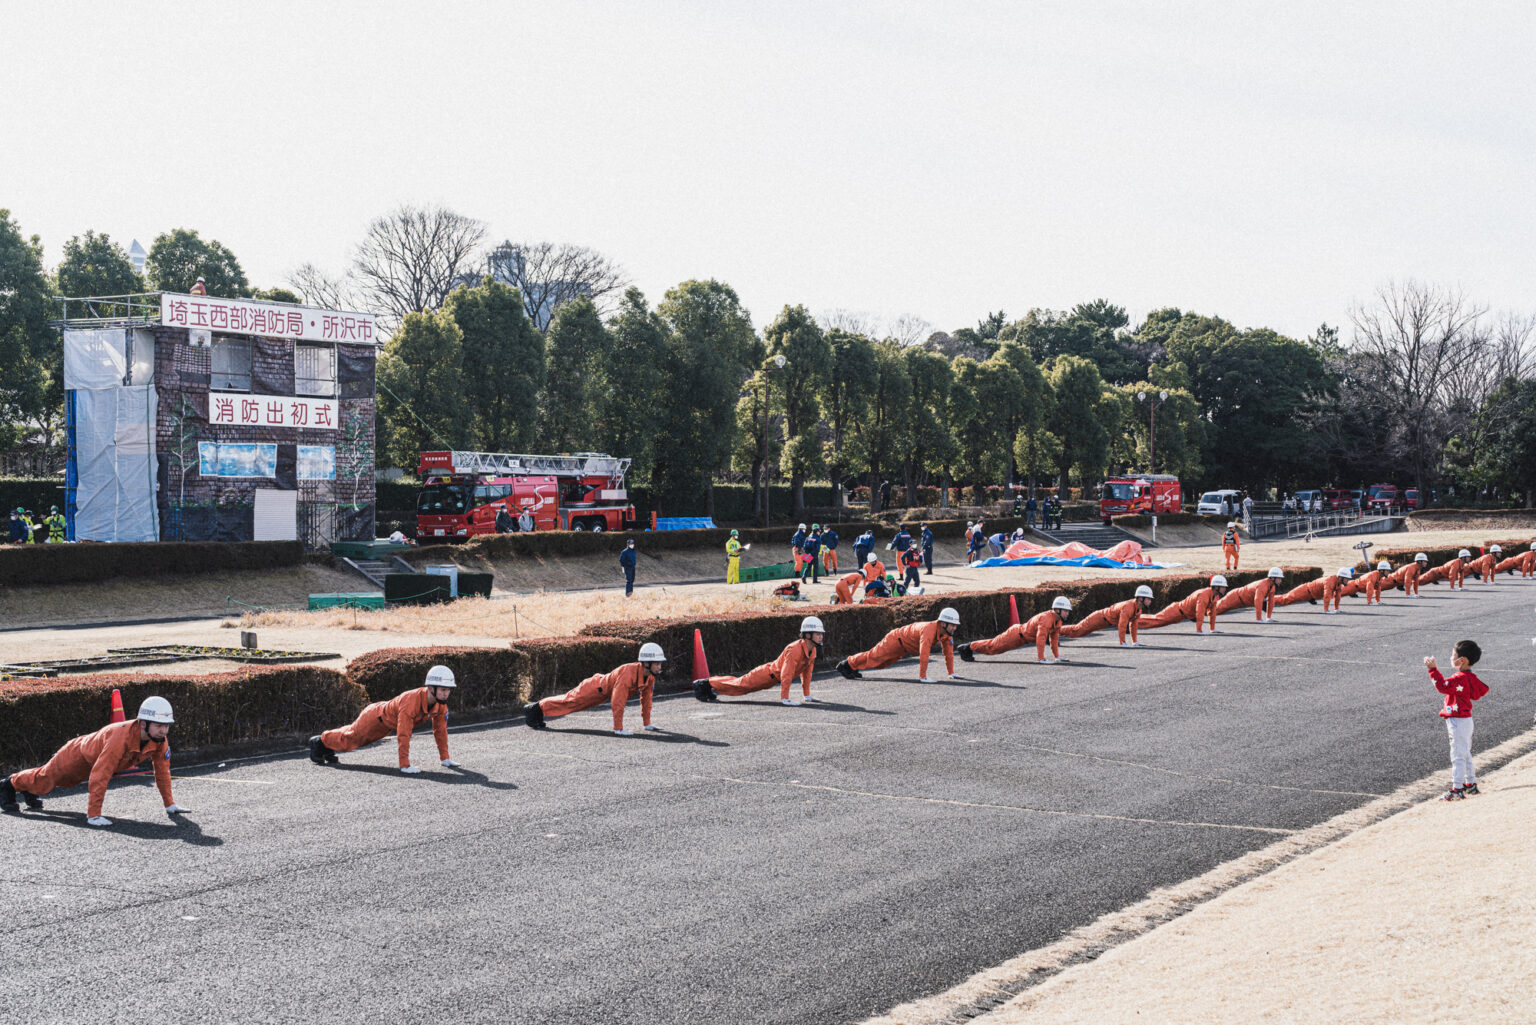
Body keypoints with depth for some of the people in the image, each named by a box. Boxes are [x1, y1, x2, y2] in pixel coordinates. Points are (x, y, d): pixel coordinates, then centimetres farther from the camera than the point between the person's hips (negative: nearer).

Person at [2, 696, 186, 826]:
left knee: (62, 781, 33)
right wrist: (93, 815, -46)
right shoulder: (121, 737, -49)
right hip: (79, 755, -6)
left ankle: (29, 791, 61)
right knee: (44, 779, 20)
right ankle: (8, 784, 49)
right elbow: (99, 777, -47)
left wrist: (170, 804, -12)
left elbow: (162, 771, -13)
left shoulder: (160, 739, -29)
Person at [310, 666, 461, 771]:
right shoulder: (411, 700, -46)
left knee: (357, 740, 30)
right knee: (350, 738, 18)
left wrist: (445, 758, -10)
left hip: (389, 723, 7)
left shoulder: (441, 704, -23)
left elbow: (440, 730, -10)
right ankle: (319, 741, 46)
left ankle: (329, 748, 55)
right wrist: (404, 765, -47)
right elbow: (403, 735, -46)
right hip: (377, 717, -7)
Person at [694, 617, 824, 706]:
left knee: (740, 684, 20)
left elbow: (806, 672, 10)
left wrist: (806, 695, 10)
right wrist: (784, 698, -34)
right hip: (768, 674, -8)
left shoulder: (813, 651, -4)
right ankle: (705, 684, 19)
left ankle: (709, 684, 34)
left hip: (773, 677, 8)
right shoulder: (795, 649, -32)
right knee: (740, 684, 5)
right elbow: (786, 675, -34)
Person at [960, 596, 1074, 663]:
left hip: (1023, 637, 8)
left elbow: (1054, 638, 10)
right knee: (992, 646, 6)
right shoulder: (1046, 618, -32)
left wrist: (1057, 656, 7)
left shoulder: (1058, 620, -2)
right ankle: (968, 648, 22)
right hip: (1017, 634, -8)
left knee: (995, 646, 20)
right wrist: (1041, 659, -37)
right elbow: (1040, 638, -37)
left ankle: (969, 648, 34)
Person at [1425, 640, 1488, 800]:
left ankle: (1457, 789, -3)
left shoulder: (1460, 678, -23)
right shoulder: (1469, 677, 8)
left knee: (1458, 755, -6)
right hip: (1465, 719, 10)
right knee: (1465, 754, 21)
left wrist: (1433, 669, -23)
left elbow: (1443, 686, -27)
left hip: (1458, 721, -10)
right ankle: (1471, 784, 32)